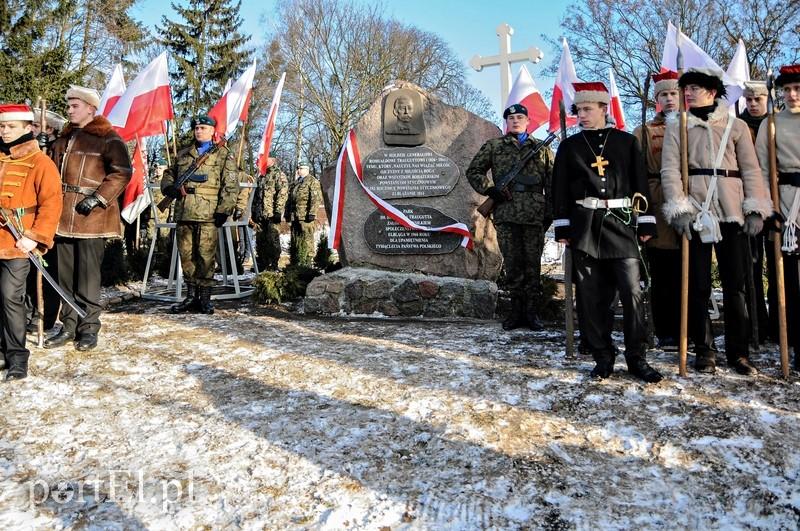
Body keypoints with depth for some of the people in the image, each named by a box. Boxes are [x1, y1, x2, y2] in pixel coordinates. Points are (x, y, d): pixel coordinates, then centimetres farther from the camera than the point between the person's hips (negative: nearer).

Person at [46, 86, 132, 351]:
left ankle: (89, 328, 8)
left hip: (91, 217, -7)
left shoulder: (108, 139, -3)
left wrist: (98, 198, -18)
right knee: (66, 275, 10)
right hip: (63, 217, 7)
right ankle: (69, 326, 20)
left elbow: (122, 173, -12)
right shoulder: (63, 139, 19)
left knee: (88, 276, -3)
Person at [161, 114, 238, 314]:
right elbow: (168, 174, 28)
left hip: (208, 215, -5)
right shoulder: (183, 154, 21)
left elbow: (231, 186, 0)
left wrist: (223, 210, -9)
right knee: (186, 255, 7)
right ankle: (191, 296, 16)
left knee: (206, 256, -5)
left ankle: (204, 297, 3)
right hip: (183, 214, 5)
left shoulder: (223, 155, 7)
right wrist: (171, 188, 4)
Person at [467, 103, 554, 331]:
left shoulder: (541, 148, 15)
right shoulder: (494, 146, 13)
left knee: (533, 264, 2)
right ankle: (517, 310, 11)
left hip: (534, 215, 0)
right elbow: (473, 171, 13)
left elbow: (552, 182, 12)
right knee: (512, 264, 3)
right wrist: (490, 189, -3)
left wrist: (550, 212, 3)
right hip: (506, 214, 0)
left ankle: (532, 312, 9)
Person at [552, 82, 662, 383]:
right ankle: (603, 357, 14)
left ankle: (637, 358, 7)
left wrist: (645, 223, 4)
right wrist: (562, 228, 2)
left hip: (622, 225, 0)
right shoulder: (569, 147, 8)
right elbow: (560, 190, 7)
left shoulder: (626, 141, 8)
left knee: (632, 293, -5)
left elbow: (640, 184, 8)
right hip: (585, 229, 1)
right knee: (591, 296, 3)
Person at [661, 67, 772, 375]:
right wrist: (679, 208, -12)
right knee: (698, 285, 1)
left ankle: (739, 352, 11)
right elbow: (670, 170, 0)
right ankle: (704, 351, 11)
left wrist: (756, 208, -2)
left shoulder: (736, 126, 13)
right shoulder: (676, 128, 10)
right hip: (695, 214, -1)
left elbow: (751, 169, 9)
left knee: (736, 284, 1)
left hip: (732, 213, 1)